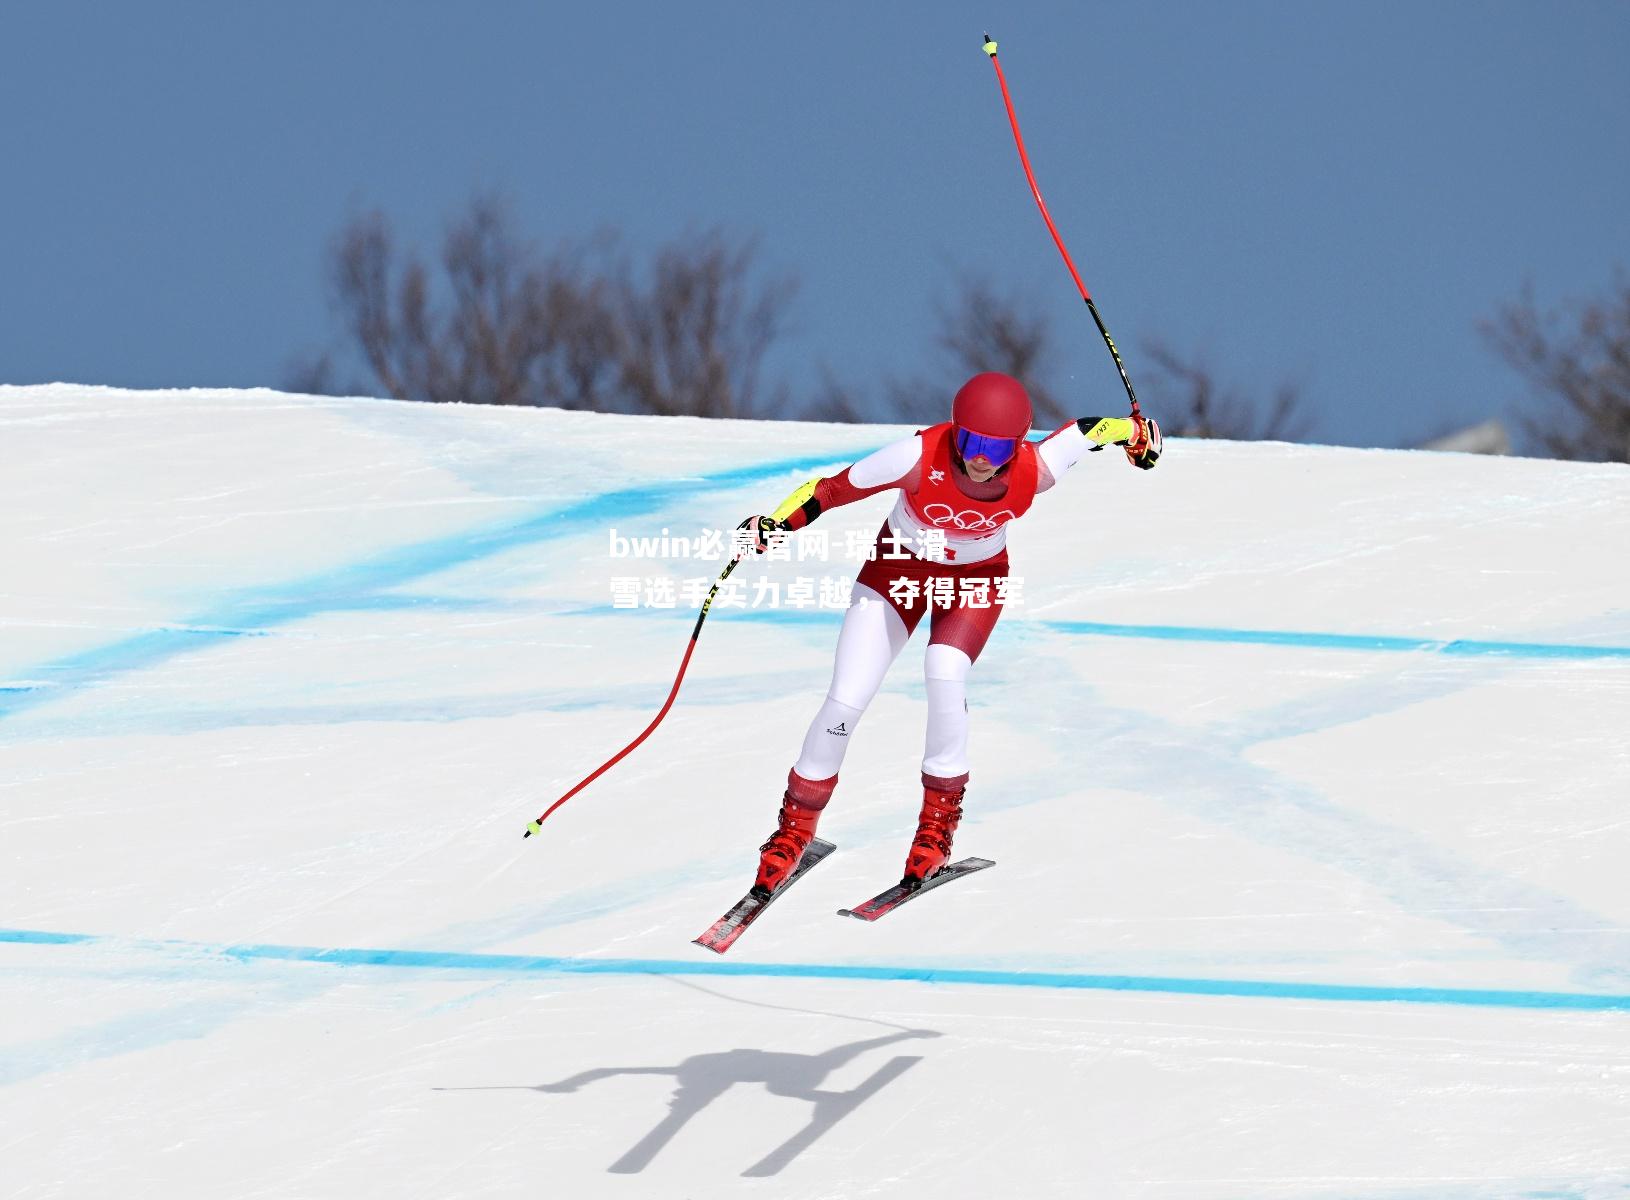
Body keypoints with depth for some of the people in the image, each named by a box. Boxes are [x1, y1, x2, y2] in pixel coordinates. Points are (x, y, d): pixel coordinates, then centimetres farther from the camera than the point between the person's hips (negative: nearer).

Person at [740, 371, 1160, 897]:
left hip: (976, 577, 0)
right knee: (844, 702, -8)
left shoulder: (1033, 472, -30)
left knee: (944, 672, -28)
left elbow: (1086, 430, -10)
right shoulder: (921, 457, -35)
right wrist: (776, 524, -39)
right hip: (899, 570, 0)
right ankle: (795, 828, 14)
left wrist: (1136, 433, 8)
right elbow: (833, 488, -26)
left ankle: (939, 821, -9)